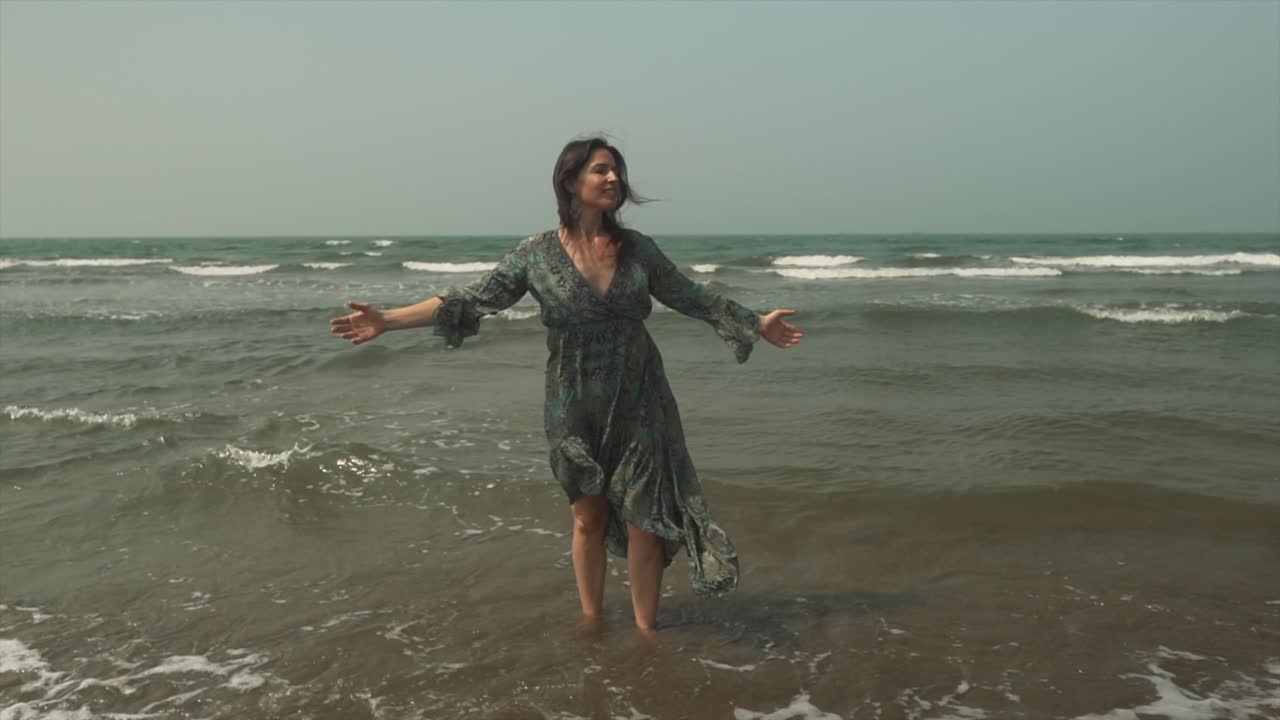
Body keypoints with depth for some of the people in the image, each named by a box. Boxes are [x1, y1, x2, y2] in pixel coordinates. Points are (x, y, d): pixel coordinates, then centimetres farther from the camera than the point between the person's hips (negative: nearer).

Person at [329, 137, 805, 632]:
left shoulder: (637, 248, 1)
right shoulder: (537, 253, -5)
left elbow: (692, 297, 12)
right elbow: (472, 301, -8)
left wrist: (756, 324, 13)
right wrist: (386, 321, -15)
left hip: (639, 404, 1)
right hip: (575, 409, -1)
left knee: (645, 517, 2)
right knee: (589, 519, 11)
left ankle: (646, 631, 16)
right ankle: (591, 626, 28)